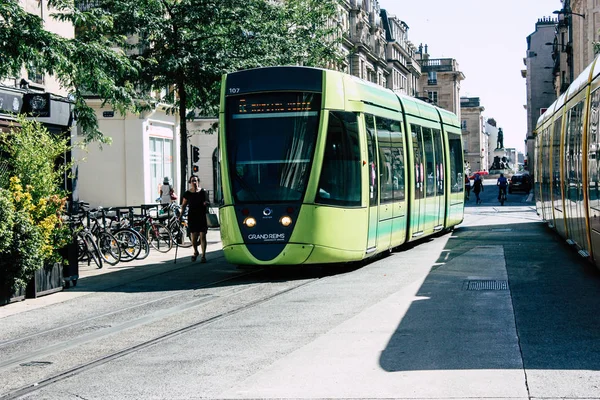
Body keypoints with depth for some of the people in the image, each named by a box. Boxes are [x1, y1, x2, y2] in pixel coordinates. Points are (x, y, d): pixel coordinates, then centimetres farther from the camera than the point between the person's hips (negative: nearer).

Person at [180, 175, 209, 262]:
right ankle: (195, 252, 28)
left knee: (202, 236, -5)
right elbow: (184, 205, 8)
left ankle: (203, 255, 1)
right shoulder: (187, 193, 3)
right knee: (194, 237, 0)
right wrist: (181, 215, -4)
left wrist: (206, 203, -13)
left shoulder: (203, 192, 3)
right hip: (192, 217, 0)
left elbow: (207, 202, 10)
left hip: (202, 217, 0)